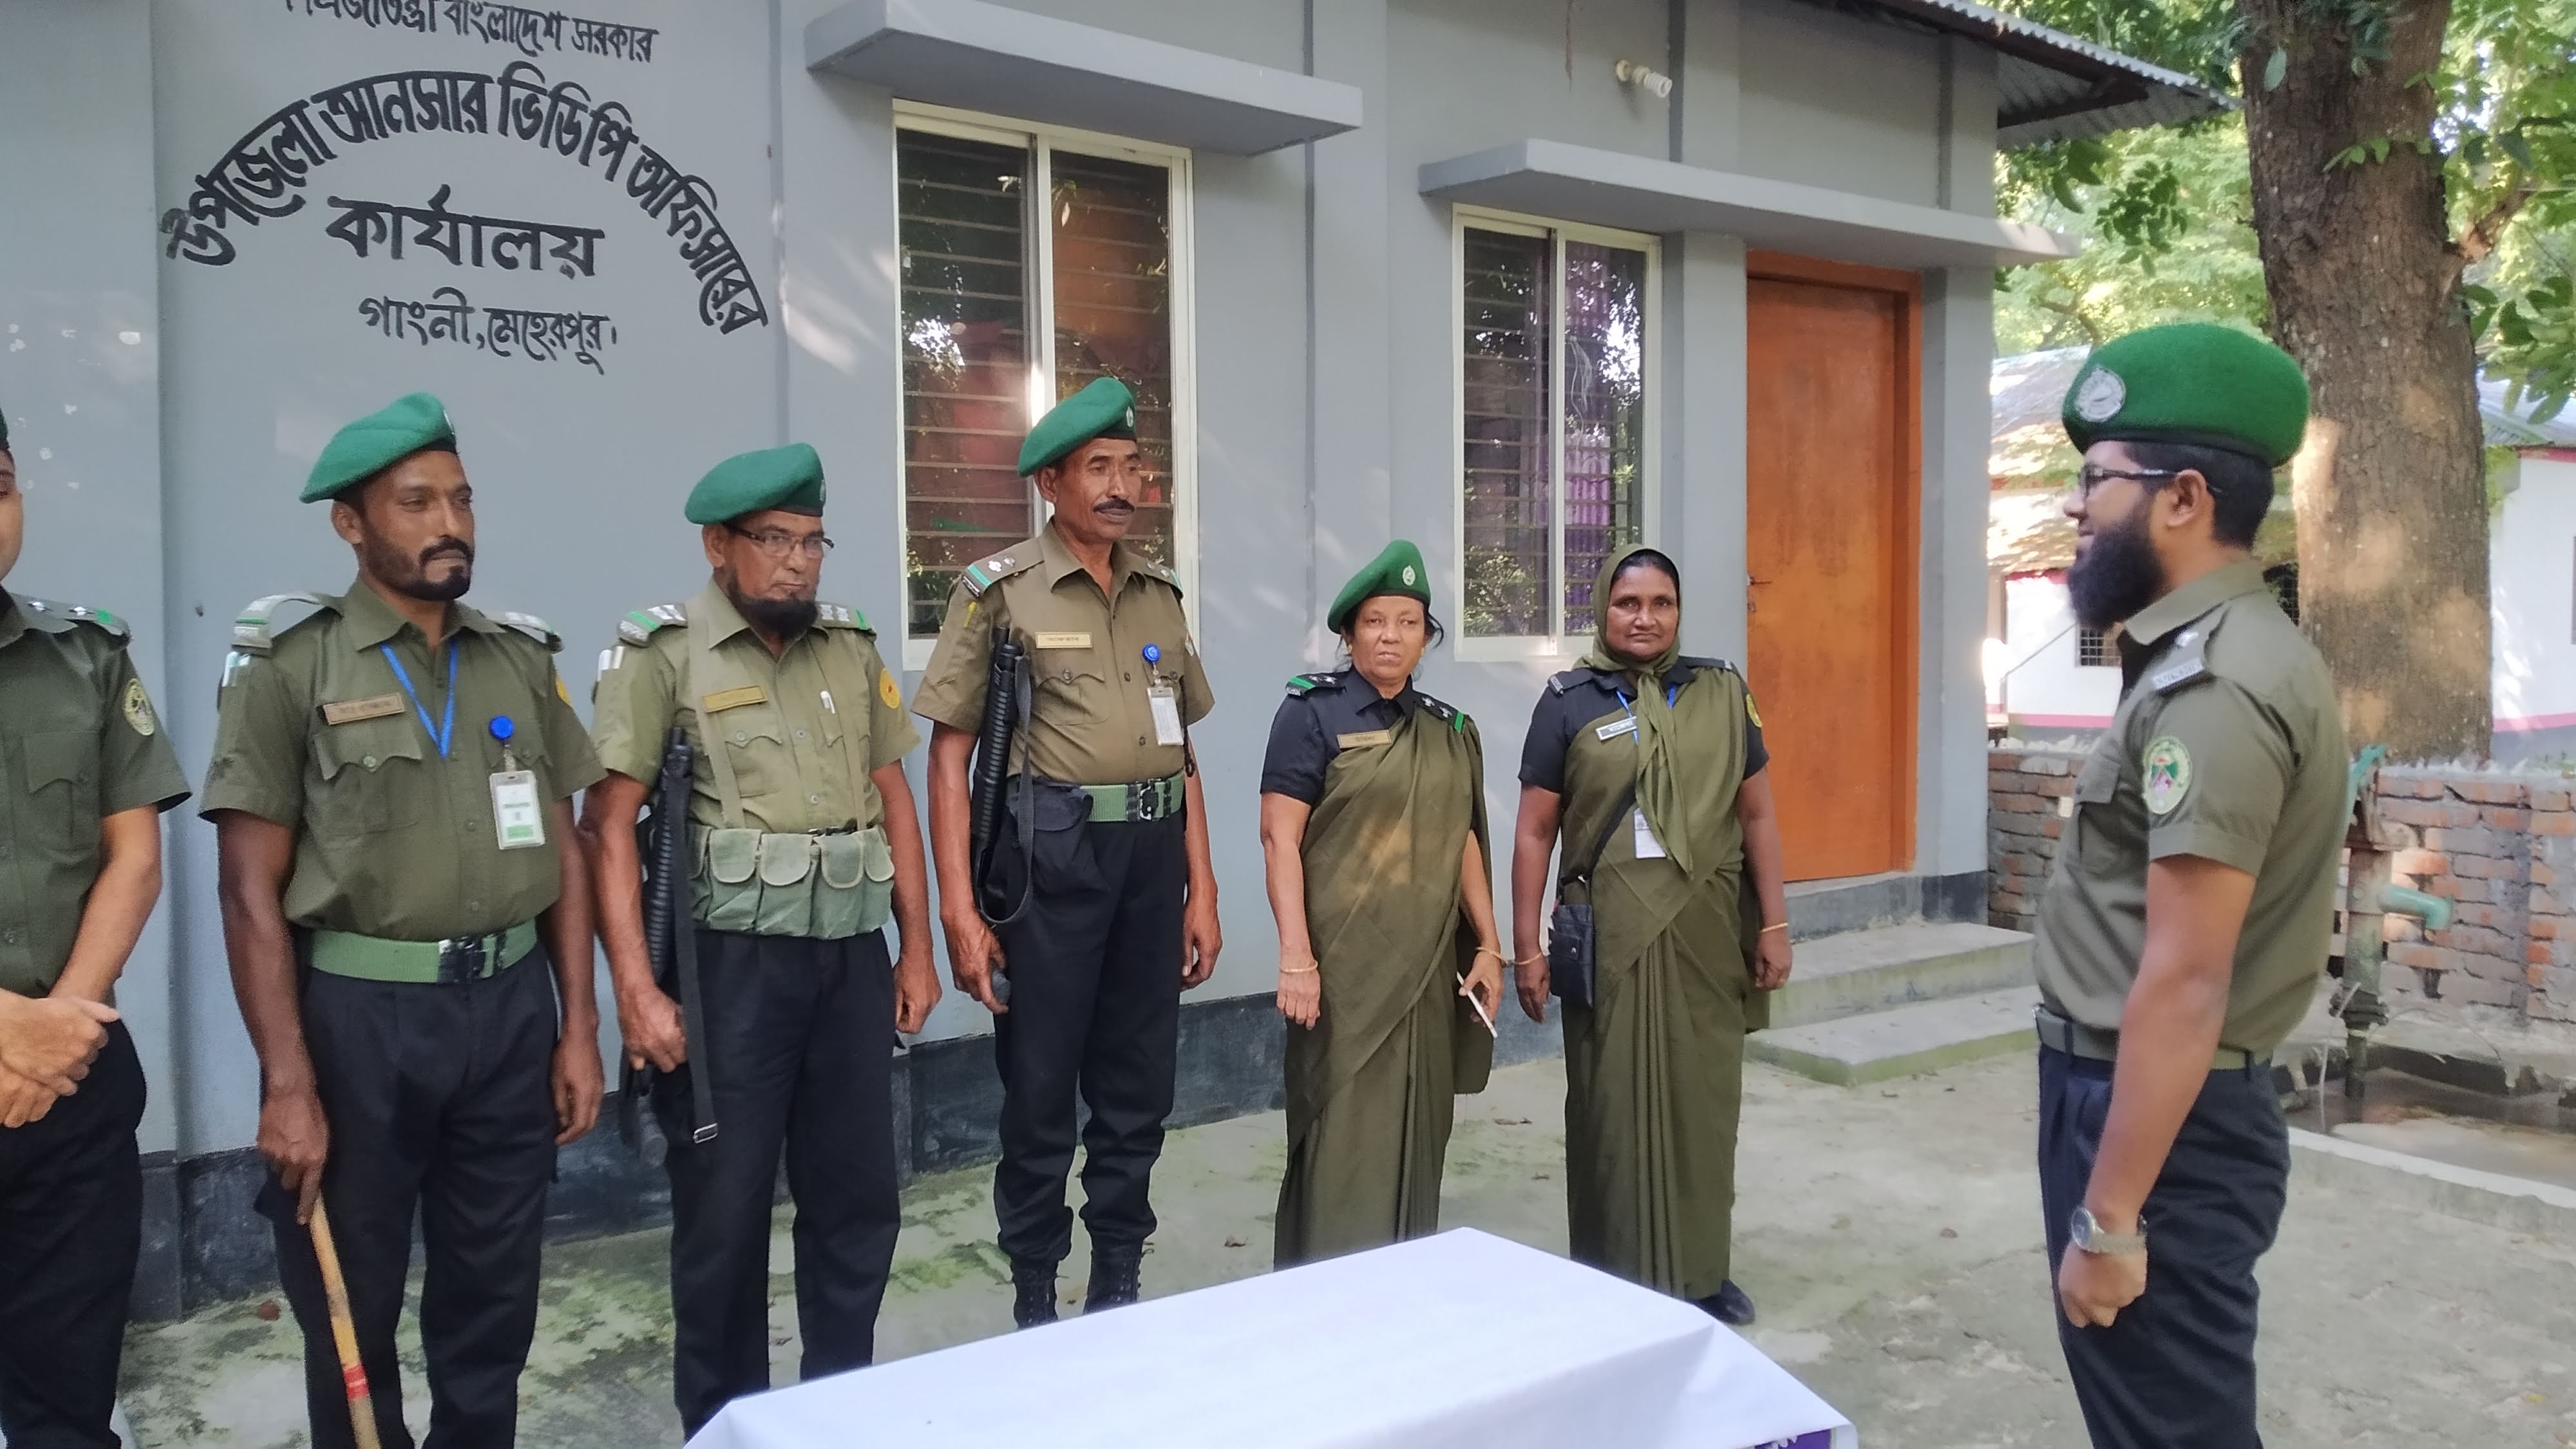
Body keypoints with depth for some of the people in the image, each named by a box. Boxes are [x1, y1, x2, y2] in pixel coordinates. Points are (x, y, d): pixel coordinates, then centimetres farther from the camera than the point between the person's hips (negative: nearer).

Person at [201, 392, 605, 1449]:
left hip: (508, 1007, 4)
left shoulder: (520, 660, 7)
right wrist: (289, 1084, -14)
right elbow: (251, 891, -9)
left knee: (494, 1302, 15)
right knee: (351, 1312, 12)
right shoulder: (289, 666, -6)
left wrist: (578, 1027, 5)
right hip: (357, 1014, -3)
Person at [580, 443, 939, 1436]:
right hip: (730, 966, -5)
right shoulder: (662, 656, -6)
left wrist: (917, 948, 11)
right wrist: (636, 990, -16)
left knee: (858, 1201, 12)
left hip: (852, 960, 5)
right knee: (723, 1210, 7)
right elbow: (606, 826, -10)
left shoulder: (852, 649, 10)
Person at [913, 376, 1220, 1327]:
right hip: (1049, 855, -5)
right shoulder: (1000, 590, -3)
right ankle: (1034, 1304, 20)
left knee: (1138, 1089, 12)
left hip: (1151, 856, 5)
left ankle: (1118, 1291, 27)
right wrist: (960, 911, -12)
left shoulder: (1159, 593, 13)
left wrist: (1202, 892, 12)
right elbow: (949, 753, -6)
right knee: (1039, 1091, 5)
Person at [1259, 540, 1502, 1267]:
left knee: (1418, 1137, 11)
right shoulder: (1313, 712, -5)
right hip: (1345, 965, -5)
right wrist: (1296, 957, -17)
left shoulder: (1449, 729, 12)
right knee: (1345, 1140, -3)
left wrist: (1488, 947, 9)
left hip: (1430, 964, 5)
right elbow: (1280, 837, -10)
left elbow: (1464, 843, 15)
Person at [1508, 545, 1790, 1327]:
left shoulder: (1722, 692, 6)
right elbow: (1535, 832, 1)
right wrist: (1527, 947, -2)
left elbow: (1757, 814, 9)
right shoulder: (1569, 701, 0)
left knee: (1704, 1104, 10)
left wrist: (1773, 923, 4)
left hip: (1708, 932, 2)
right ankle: (1614, 1280, 17)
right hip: (1609, 935, -2)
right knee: (1611, 1109, 5)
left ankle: (1702, 1270, 25)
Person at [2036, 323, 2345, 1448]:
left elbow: (2184, 985, -25)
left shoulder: (2213, 686, -22)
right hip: (2137, 1097, 10)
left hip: (2159, 1120, -10)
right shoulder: (2215, 653, 11)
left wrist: (2109, 1217, -23)